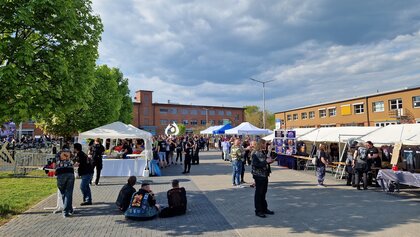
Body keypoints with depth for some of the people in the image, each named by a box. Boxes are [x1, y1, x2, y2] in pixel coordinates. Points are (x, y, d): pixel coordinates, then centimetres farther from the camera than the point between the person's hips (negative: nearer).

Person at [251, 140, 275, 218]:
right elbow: (256, 164, -24)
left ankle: (264, 209, 29)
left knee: (263, 192, 17)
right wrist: (266, 162, -25)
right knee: (259, 193, 1)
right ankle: (258, 211, 12)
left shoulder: (262, 152, 10)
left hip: (264, 175, 9)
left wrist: (269, 161, 4)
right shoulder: (255, 154, -16)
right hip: (259, 175, -9)